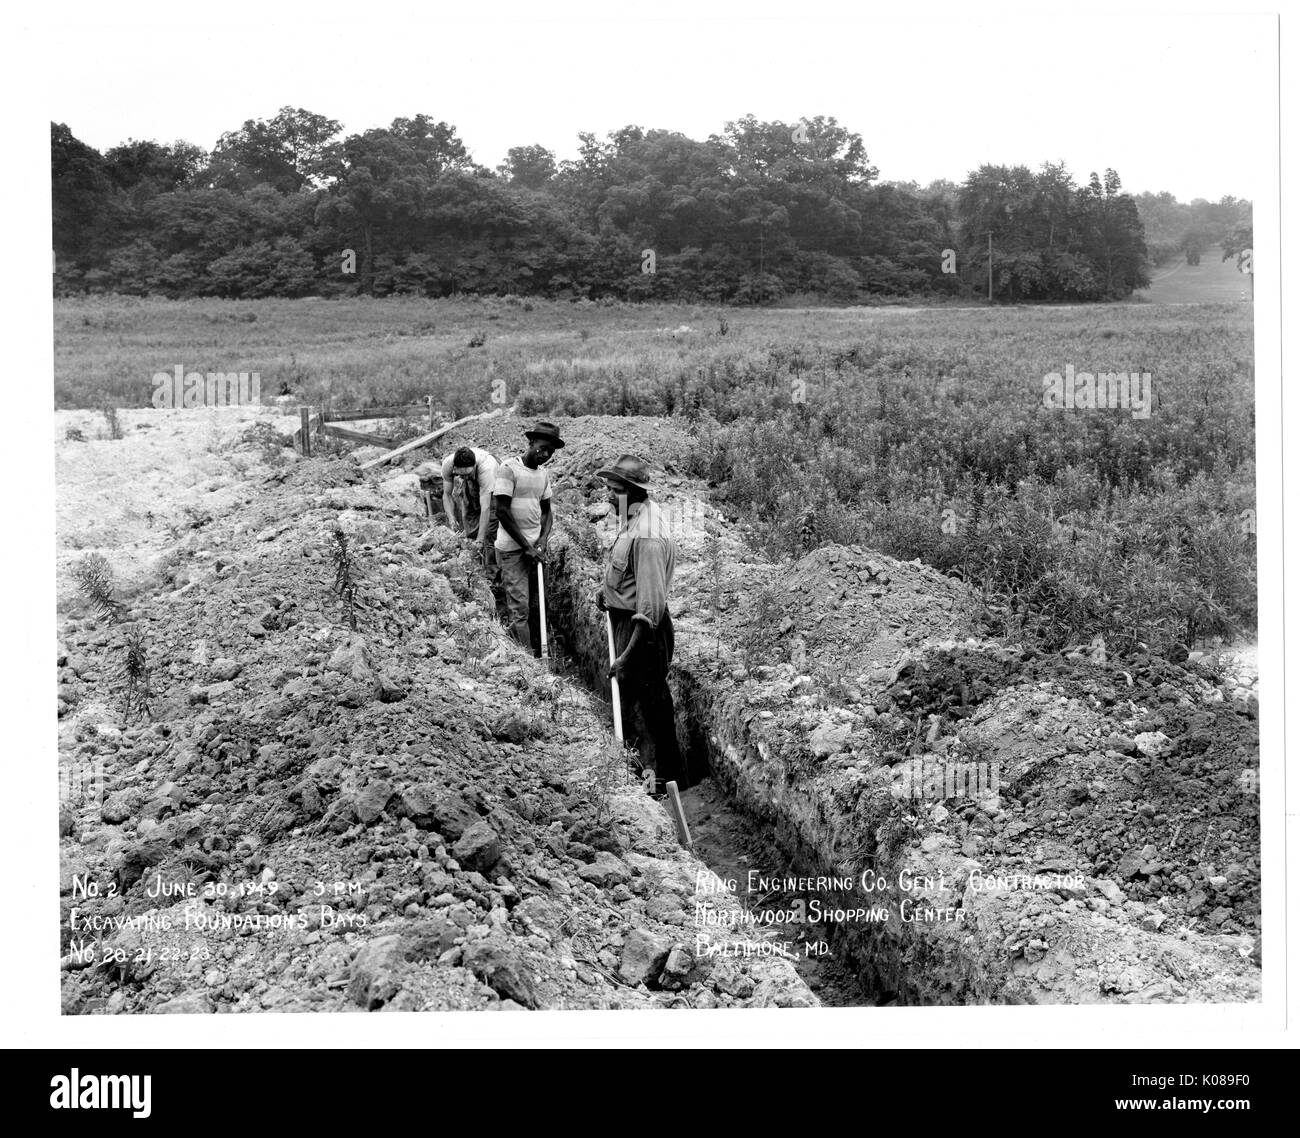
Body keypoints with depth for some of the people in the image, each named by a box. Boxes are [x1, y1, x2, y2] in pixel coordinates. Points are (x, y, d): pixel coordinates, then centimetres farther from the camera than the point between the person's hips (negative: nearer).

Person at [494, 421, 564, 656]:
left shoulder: (544, 475, 11)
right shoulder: (509, 469, -10)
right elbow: (502, 511, -13)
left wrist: (543, 540, -3)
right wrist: (526, 546, -12)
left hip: (536, 548, 6)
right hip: (513, 548, -6)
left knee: (536, 606, 7)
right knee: (519, 608, -7)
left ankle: (538, 657, 13)